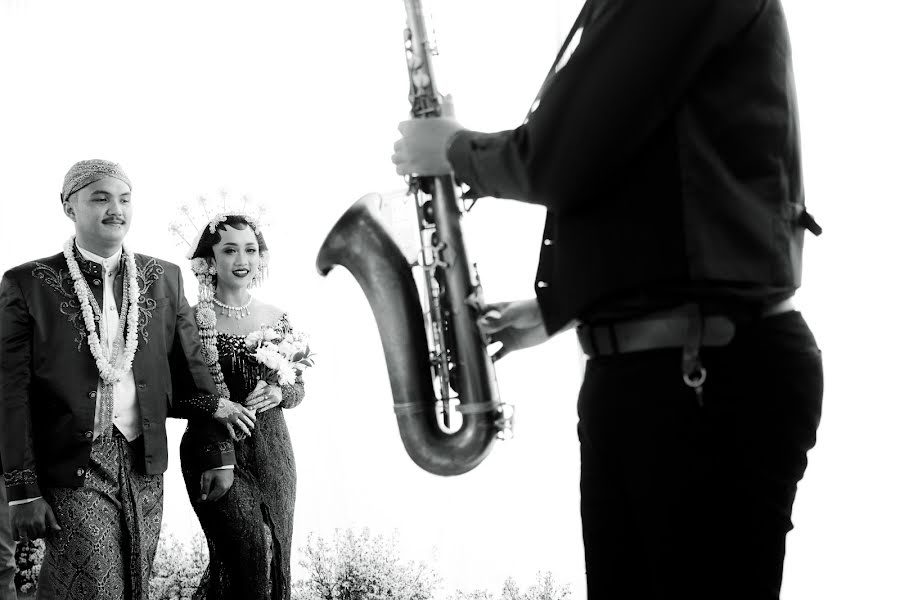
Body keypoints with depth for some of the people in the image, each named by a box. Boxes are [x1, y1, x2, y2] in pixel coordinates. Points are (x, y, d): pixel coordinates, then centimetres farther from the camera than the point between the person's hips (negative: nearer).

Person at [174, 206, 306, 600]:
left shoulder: (277, 319, 7)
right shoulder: (193, 320, -5)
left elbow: (299, 388, 12)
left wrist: (278, 393, -6)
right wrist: (215, 408, -21)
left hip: (272, 451, 5)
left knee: (277, 556, 8)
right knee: (249, 553, -15)